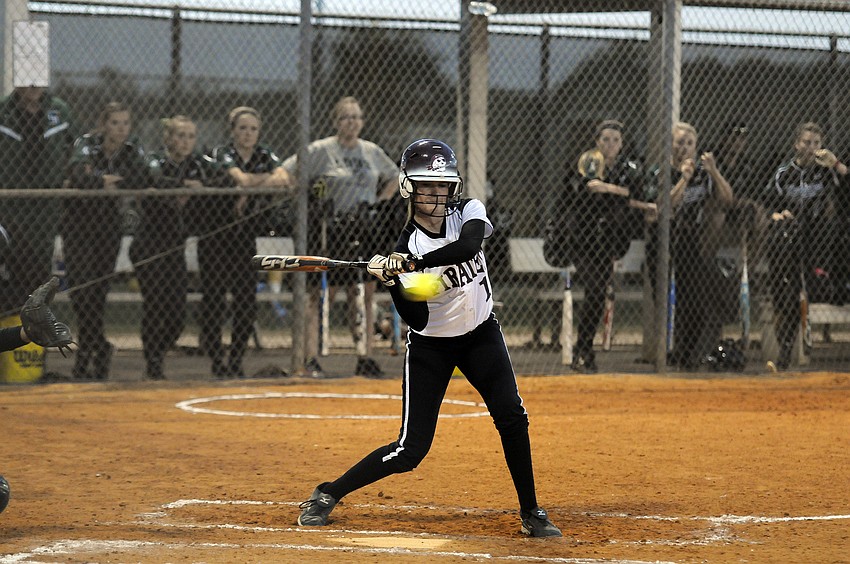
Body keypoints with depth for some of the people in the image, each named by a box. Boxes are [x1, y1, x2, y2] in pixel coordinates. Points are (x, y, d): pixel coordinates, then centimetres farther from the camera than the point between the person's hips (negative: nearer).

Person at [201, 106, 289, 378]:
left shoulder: (265, 155, 6)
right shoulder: (221, 153, -8)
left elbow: (284, 179, -13)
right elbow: (241, 179, -26)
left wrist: (252, 184, -25)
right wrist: (269, 177, -12)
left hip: (246, 238, 4)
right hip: (216, 236, -4)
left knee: (247, 302, 1)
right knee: (214, 299, -6)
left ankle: (235, 361, 12)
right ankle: (217, 361, 0)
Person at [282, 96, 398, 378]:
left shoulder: (372, 152, 11)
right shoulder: (320, 150, -5)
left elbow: (393, 177, 28)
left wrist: (379, 202, 13)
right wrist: (308, 205, -8)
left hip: (365, 230, 5)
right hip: (331, 232, -5)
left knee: (364, 294, 4)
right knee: (323, 293, -6)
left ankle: (365, 358, 8)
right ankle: (311, 358, -6)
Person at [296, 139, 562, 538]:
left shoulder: (469, 213, -11)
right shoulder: (405, 247, -18)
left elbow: (468, 247, -36)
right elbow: (417, 320, -23)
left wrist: (414, 263, -43)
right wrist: (393, 282, -38)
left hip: (480, 335, 3)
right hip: (430, 346, -3)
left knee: (512, 416, -15)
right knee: (411, 449, -7)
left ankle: (531, 512, -2)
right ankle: (328, 495, 7)